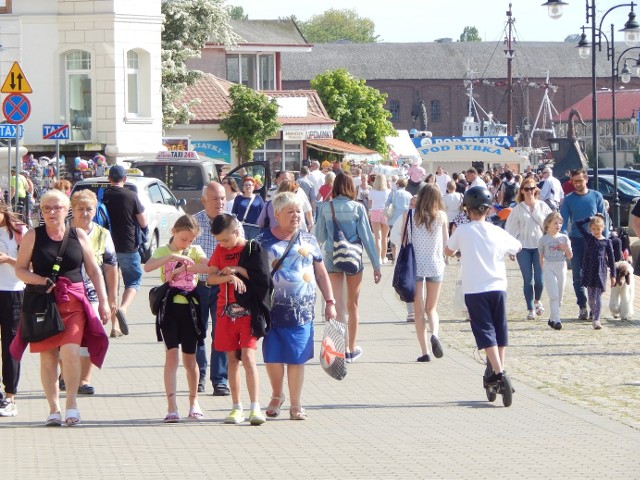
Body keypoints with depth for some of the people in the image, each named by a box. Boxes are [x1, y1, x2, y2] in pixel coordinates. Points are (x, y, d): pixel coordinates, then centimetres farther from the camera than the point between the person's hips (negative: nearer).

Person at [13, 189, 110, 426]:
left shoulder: (78, 235, 8)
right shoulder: (32, 236, 5)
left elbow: (94, 270, 11)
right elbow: (20, 269, 5)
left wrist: (103, 302, 6)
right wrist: (39, 280, -14)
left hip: (73, 302, 0)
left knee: (70, 351, -17)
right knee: (47, 357, 0)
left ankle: (72, 402, -3)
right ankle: (54, 409, 10)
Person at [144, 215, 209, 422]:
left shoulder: (195, 251, 8)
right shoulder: (163, 251, 5)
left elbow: (209, 267, -12)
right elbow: (147, 267, -16)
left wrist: (184, 268, -19)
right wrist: (171, 257, -25)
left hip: (189, 307, 2)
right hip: (170, 306, -2)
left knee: (190, 358, 9)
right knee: (172, 355, -9)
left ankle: (193, 401, 26)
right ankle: (172, 406, -11)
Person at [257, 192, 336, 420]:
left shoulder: (308, 240, 9)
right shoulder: (264, 241, 1)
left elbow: (320, 272, 15)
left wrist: (329, 302, 11)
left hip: (302, 311, 1)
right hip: (272, 309, -1)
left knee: (297, 358, 1)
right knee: (273, 357, 2)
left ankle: (296, 405, 11)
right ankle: (277, 396, 27)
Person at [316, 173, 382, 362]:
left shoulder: (326, 208, -3)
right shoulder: (357, 208, -6)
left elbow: (320, 237, 4)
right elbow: (367, 236, -7)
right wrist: (376, 264, -2)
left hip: (332, 258, 0)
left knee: (338, 304, -3)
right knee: (352, 305, 14)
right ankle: (352, 348, 24)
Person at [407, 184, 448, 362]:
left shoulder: (411, 214, -5)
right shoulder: (441, 216, -2)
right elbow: (447, 243, 6)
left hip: (416, 266, -1)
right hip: (436, 265, 1)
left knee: (419, 311, 6)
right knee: (432, 309, 15)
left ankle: (425, 352, 0)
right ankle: (435, 334, -15)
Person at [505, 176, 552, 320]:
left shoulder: (542, 206, 4)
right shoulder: (518, 209, 4)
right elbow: (511, 228, 5)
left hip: (540, 246, 0)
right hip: (524, 247, 0)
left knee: (539, 279, -4)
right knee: (528, 279, -1)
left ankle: (537, 301, 25)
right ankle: (530, 309, 7)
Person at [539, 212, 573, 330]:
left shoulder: (564, 238, 7)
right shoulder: (544, 239, 0)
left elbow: (570, 256, 7)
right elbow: (541, 257, 6)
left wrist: (566, 249, -12)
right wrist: (543, 268, 0)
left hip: (561, 267, 4)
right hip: (549, 267, -4)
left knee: (559, 296, 7)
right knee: (554, 295, -13)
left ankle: (552, 319, 20)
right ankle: (556, 320, -15)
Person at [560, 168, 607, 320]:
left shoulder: (596, 197, 3)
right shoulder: (568, 199, 3)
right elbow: (563, 221, 0)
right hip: (576, 241, 1)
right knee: (578, 277, 2)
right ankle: (582, 307, 7)